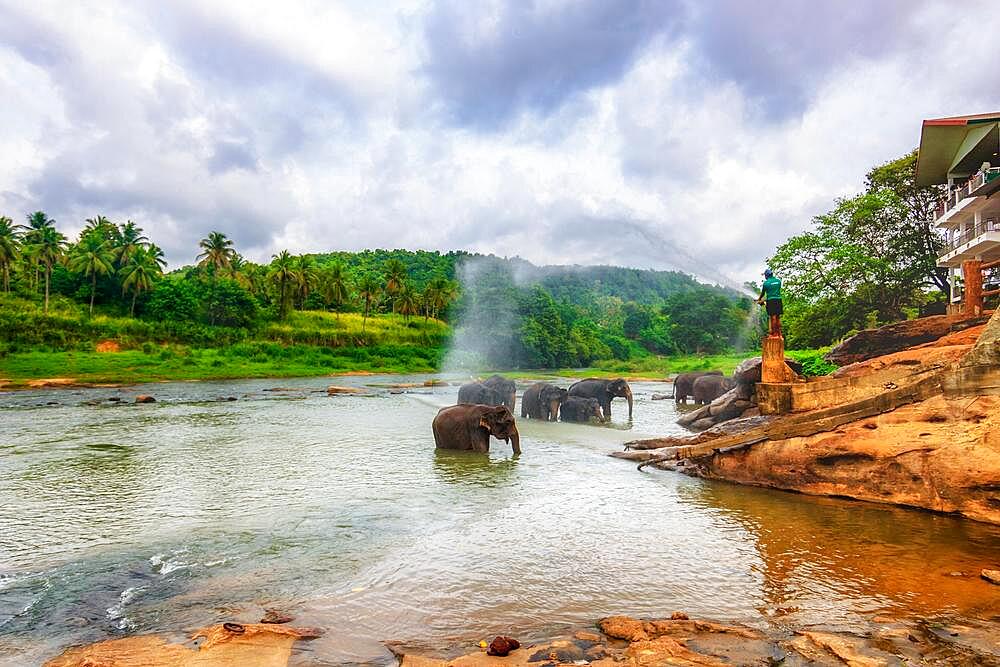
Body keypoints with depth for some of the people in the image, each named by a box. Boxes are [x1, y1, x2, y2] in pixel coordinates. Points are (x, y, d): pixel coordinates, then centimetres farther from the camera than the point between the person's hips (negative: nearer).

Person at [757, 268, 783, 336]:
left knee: (773, 316, -4)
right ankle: (779, 332, 11)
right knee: (778, 316, 8)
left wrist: (759, 300, 22)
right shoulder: (778, 280, 8)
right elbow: (779, 289, 18)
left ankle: (774, 332, -3)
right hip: (778, 300, 4)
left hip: (771, 300, -4)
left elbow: (763, 293, 6)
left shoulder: (766, 283, -3)